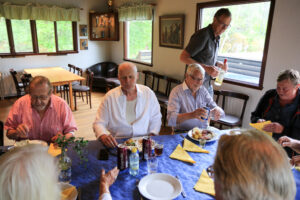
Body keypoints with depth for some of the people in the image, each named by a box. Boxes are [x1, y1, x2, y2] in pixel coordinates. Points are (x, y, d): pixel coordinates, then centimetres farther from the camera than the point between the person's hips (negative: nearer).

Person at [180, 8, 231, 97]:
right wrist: (206, 68, -27)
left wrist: (218, 64, 3)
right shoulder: (202, 35, -18)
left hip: (208, 84, 9)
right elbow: (183, 57, -21)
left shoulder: (216, 38, 10)